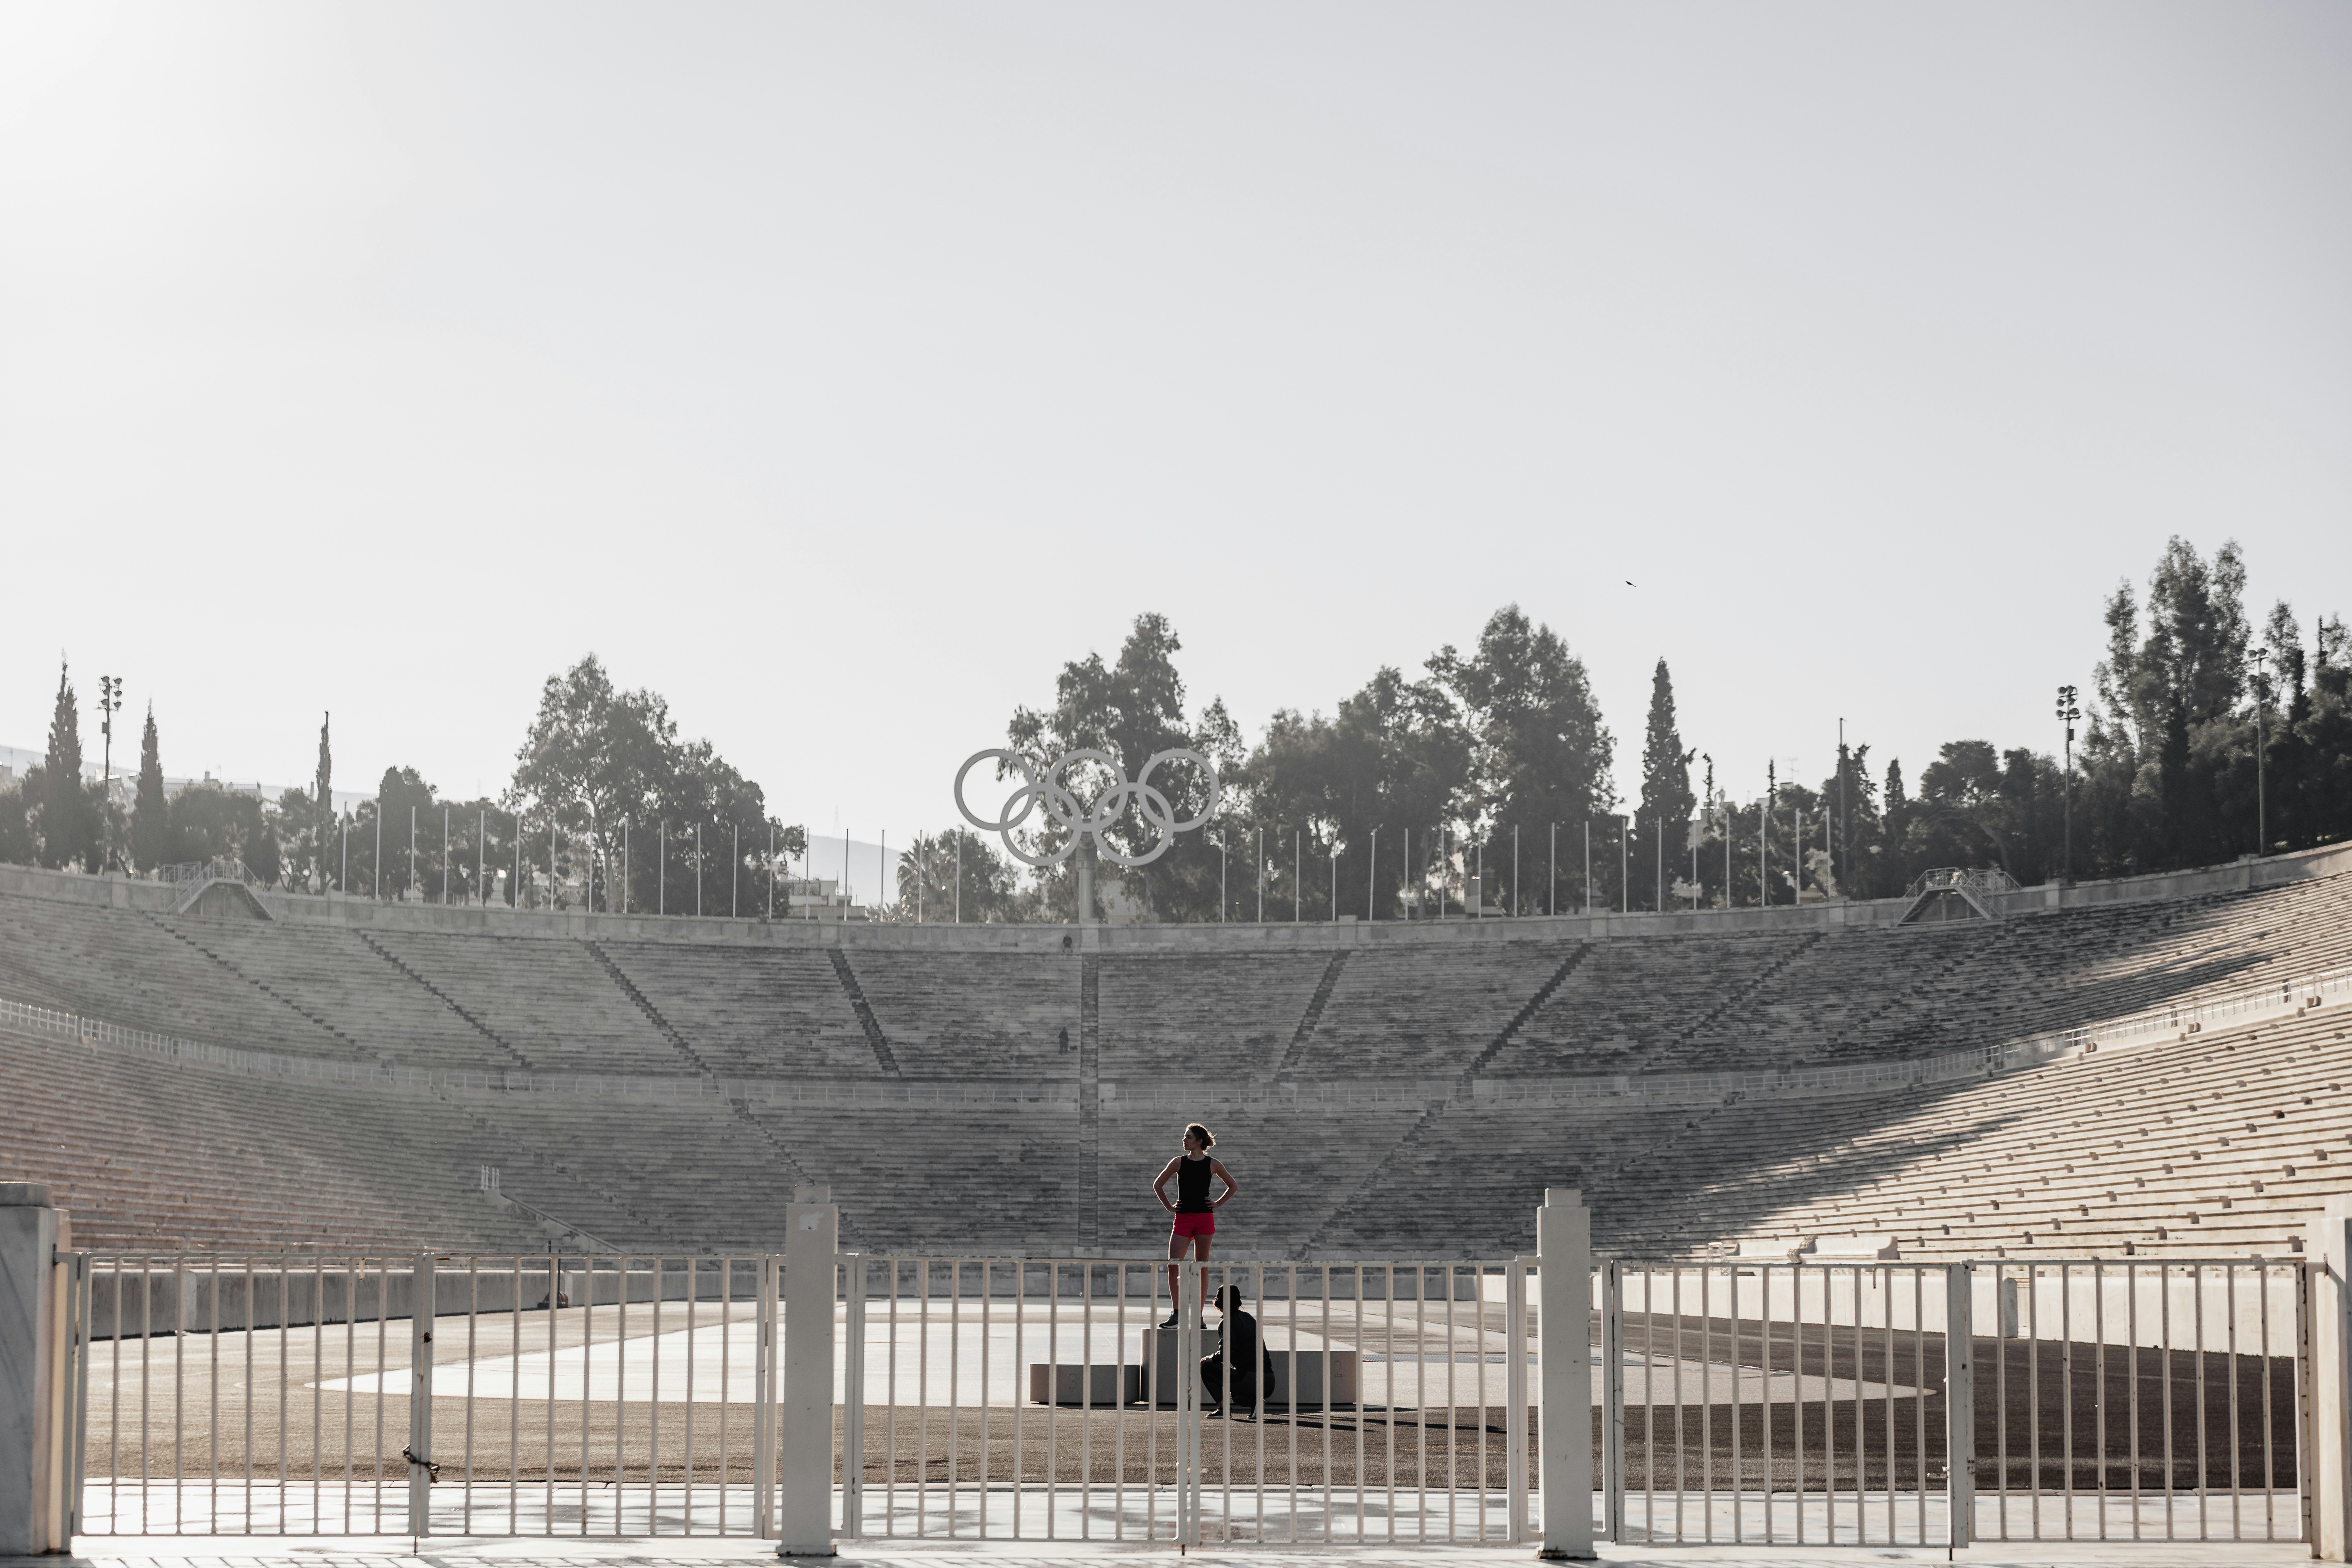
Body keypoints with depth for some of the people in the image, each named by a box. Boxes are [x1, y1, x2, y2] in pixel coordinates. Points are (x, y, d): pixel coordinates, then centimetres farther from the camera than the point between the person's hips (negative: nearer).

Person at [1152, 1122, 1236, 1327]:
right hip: (1183, 1218, 1)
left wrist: (1218, 1204, 6)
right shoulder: (1179, 1162, 5)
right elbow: (1158, 1185, 16)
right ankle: (1175, 1315, -4)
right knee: (1173, 1266, -10)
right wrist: (1169, 1207, 8)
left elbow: (1233, 1186, 16)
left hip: (1204, 1218, -1)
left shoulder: (1213, 1164, 3)